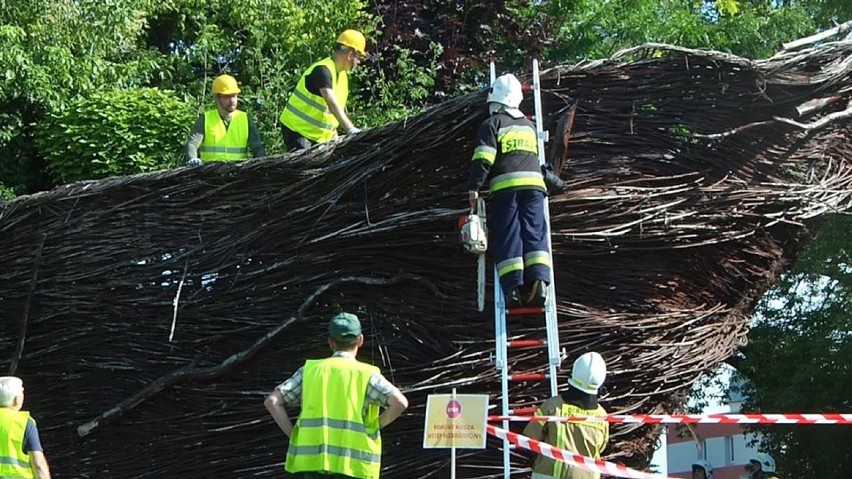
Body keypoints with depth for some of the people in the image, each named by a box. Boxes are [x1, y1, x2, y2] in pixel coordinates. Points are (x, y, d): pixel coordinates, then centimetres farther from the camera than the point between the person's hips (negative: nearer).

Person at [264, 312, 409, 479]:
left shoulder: (310, 370, 10)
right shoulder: (366, 374, 1)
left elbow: (272, 401, 4)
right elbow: (400, 402, -12)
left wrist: (295, 437, 5)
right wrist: (373, 428, 2)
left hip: (313, 459, 3)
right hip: (352, 464, -3)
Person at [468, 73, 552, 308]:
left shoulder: (492, 123, 6)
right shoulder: (529, 125, 23)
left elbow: (483, 158, -5)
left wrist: (474, 188, -4)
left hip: (505, 185, -4)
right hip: (533, 182, 4)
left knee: (507, 237, -3)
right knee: (535, 234, 1)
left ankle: (513, 288, -12)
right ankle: (539, 281, -16)